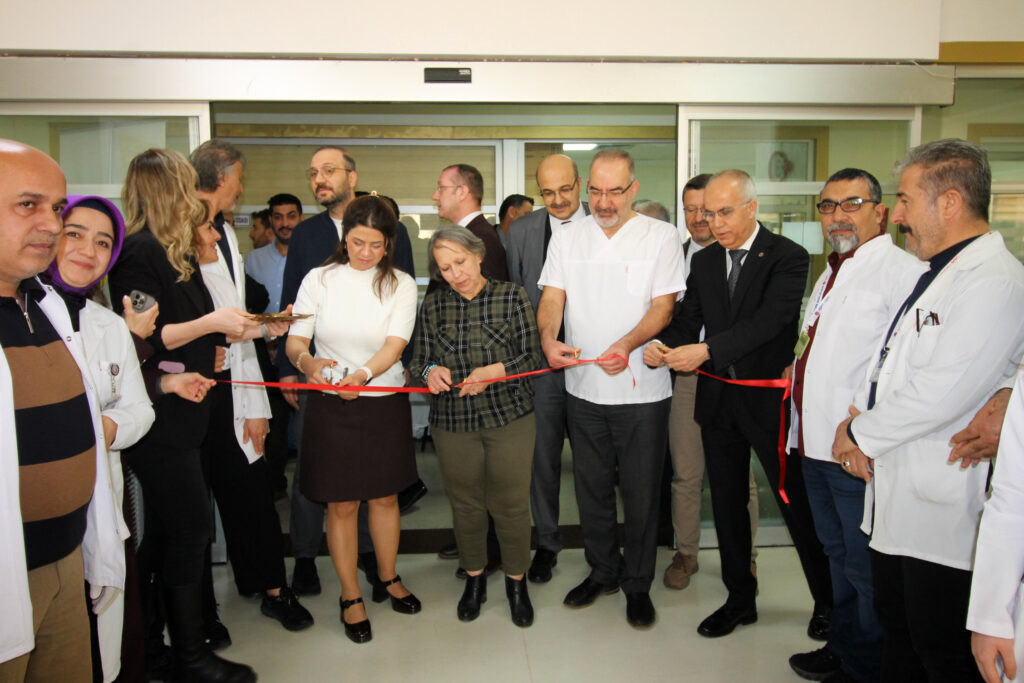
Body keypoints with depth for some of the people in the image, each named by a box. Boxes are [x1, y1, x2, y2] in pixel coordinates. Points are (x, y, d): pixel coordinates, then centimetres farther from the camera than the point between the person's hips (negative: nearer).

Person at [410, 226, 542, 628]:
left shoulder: (511, 297, -3)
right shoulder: (433, 305, 4)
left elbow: (533, 357, -5)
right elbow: (418, 360, 7)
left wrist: (494, 371, -20)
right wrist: (430, 372, -16)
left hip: (510, 418, -2)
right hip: (452, 422, 2)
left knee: (511, 504, 6)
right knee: (465, 504, 15)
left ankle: (516, 580, 29)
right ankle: (474, 577, 37)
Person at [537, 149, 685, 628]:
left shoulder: (661, 237, -2)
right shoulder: (566, 238, 6)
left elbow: (663, 307, -8)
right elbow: (551, 298, 0)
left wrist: (627, 344, -27)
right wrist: (549, 339, -21)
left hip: (642, 390, -3)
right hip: (583, 388, 3)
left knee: (640, 491, 7)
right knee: (591, 486, 15)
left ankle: (638, 582, 27)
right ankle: (603, 570, 36)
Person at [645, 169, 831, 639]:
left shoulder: (787, 257, -9)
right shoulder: (704, 261, 9)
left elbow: (770, 320, -22)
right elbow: (687, 318, 6)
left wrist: (706, 350, -32)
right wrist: (663, 345, -16)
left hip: (769, 398, -5)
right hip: (718, 398, 5)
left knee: (797, 503, 7)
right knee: (727, 503, 15)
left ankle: (827, 600, 30)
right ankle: (740, 598, 32)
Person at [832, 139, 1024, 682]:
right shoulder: (939, 272, 14)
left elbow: (938, 396, -25)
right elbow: (886, 361, 17)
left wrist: (860, 435, -11)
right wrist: (856, 419, -1)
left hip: (943, 510, -9)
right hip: (895, 497, 9)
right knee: (896, 627, 23)